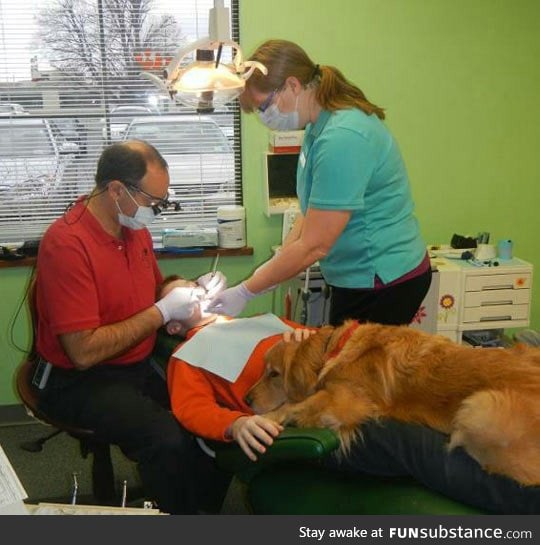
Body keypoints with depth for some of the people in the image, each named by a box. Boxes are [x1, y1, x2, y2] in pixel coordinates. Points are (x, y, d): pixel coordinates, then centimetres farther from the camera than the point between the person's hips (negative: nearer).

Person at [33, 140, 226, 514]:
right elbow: (84, 352, -24)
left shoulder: (135, 226, 3)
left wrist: (193, 291, 0)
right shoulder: (68, 243, -21)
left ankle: (203, 508, 9)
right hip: (81, 382, -7)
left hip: (141, 365, 7)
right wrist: (162, 312, -20)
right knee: (169, 440, -30)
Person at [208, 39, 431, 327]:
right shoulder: (319, 128, 6)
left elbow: (313, 247, -24)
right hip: (357, 278, 9)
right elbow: (313, 212, 10)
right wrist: (271, 269, 0)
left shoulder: (342, 138, -25)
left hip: (382, 284, -9)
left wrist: (244, 292, -16)